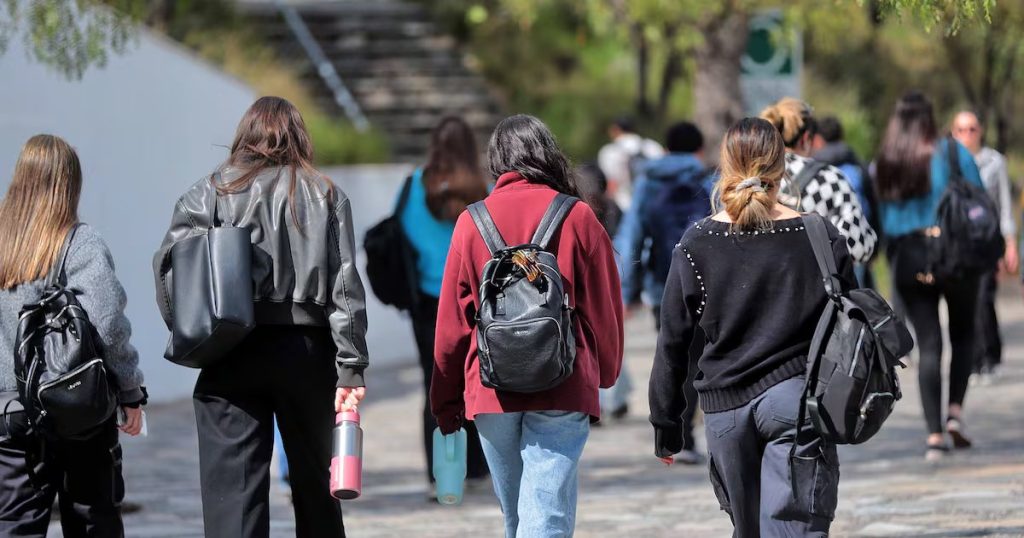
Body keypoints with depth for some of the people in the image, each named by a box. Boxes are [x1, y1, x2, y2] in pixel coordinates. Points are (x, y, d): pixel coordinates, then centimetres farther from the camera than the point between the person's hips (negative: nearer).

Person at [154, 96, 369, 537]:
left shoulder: (210, 192, 5)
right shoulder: (325, 195, 9)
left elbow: (168, 268, -6)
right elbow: (344, 286, 2)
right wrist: (351, 366, -1)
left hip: (231, 353, -2)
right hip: (306, 349, 2)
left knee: (232, 489, -3)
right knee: (313, 484, 13)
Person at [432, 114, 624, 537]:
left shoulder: (472, 221, 3)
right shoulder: (578, 219, -1)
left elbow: (452, 320, 4)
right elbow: (604, 308, 4)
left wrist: (446, 401, 13)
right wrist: (605, 373, 20)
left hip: (489, 390, 2)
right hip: (563, 391, -2)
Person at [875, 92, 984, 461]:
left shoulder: (882, 166, 3)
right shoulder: (953, 155, -4)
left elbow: (882, 221, 5)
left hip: (907, 261, 2)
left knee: (928, 345, 5)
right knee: (962, 335, 17)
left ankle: (934, 434, -2)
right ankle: (955, 409, 0)